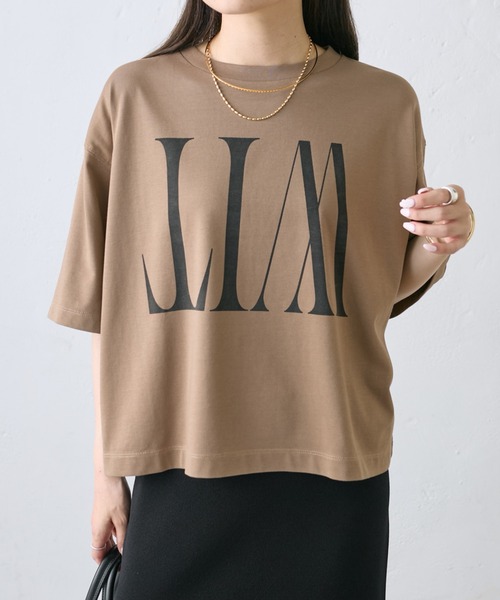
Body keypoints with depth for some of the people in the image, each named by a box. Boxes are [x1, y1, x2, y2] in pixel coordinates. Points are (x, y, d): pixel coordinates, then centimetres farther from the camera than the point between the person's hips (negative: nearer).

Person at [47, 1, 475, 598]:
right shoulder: (134, 95, -2)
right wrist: (106, 468, 5)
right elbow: (110, 305, 1)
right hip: (179, 463, 0)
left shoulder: (387, 104, -1)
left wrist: (437, 245, -11)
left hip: (332, 461, 1)